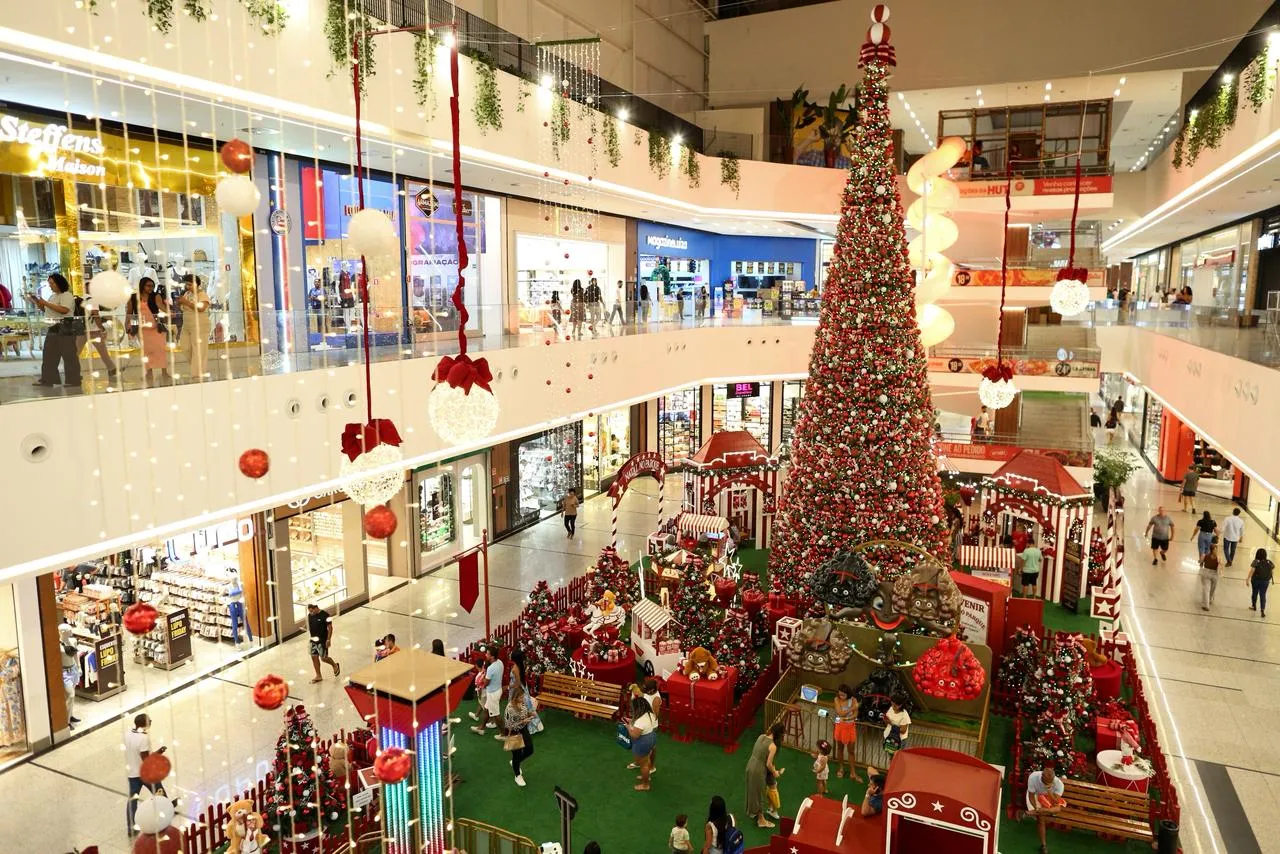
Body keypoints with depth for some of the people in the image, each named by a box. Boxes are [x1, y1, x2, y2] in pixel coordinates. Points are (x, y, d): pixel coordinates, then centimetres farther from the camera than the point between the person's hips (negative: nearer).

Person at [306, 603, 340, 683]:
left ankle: (335, 665, 29)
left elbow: (330, 628, -14)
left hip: (322, 640, -6)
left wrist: (328, 640, -16)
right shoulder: (309, 615, 2)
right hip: (313, 640, 6)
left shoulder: (325, 615, -17)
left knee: (323, 658, -1)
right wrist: (307, 628, 0)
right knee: (314, 657, 9)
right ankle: (318, 676, 23)